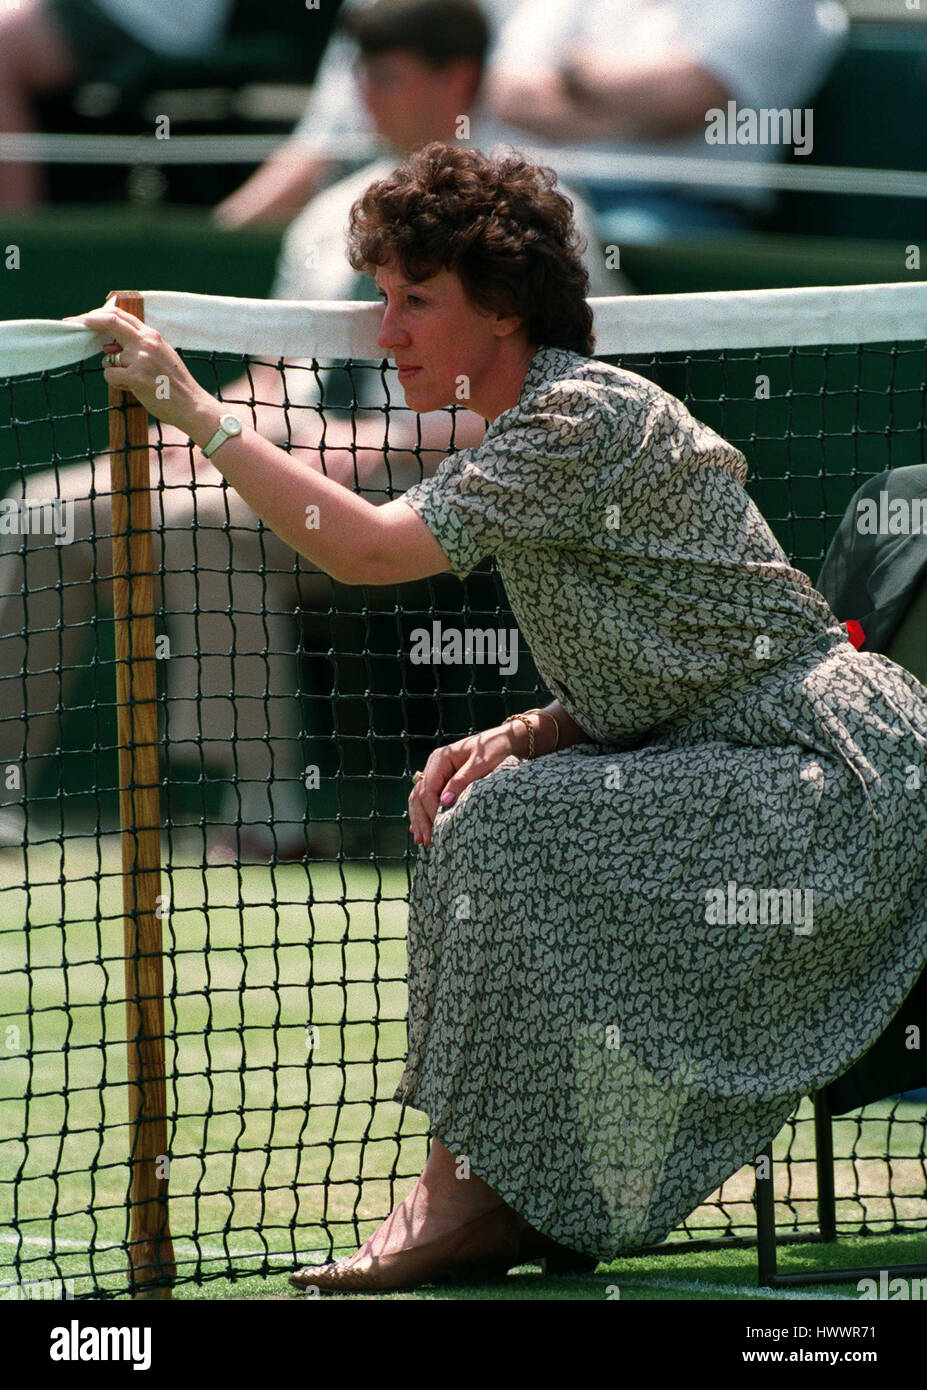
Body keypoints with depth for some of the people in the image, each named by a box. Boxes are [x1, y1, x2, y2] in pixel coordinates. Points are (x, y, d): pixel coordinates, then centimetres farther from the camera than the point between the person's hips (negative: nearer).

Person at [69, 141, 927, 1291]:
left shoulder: (580, 419, -18)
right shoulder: (544, 428, 14)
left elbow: (369, 549, -27)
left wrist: (194, 408, -21)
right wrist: (522, 740, -4)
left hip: (831, 774, -10)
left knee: (501, 827, -20)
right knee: (476, 817, 5)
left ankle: (468, 1200, -14)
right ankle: (526, 1200, 5)